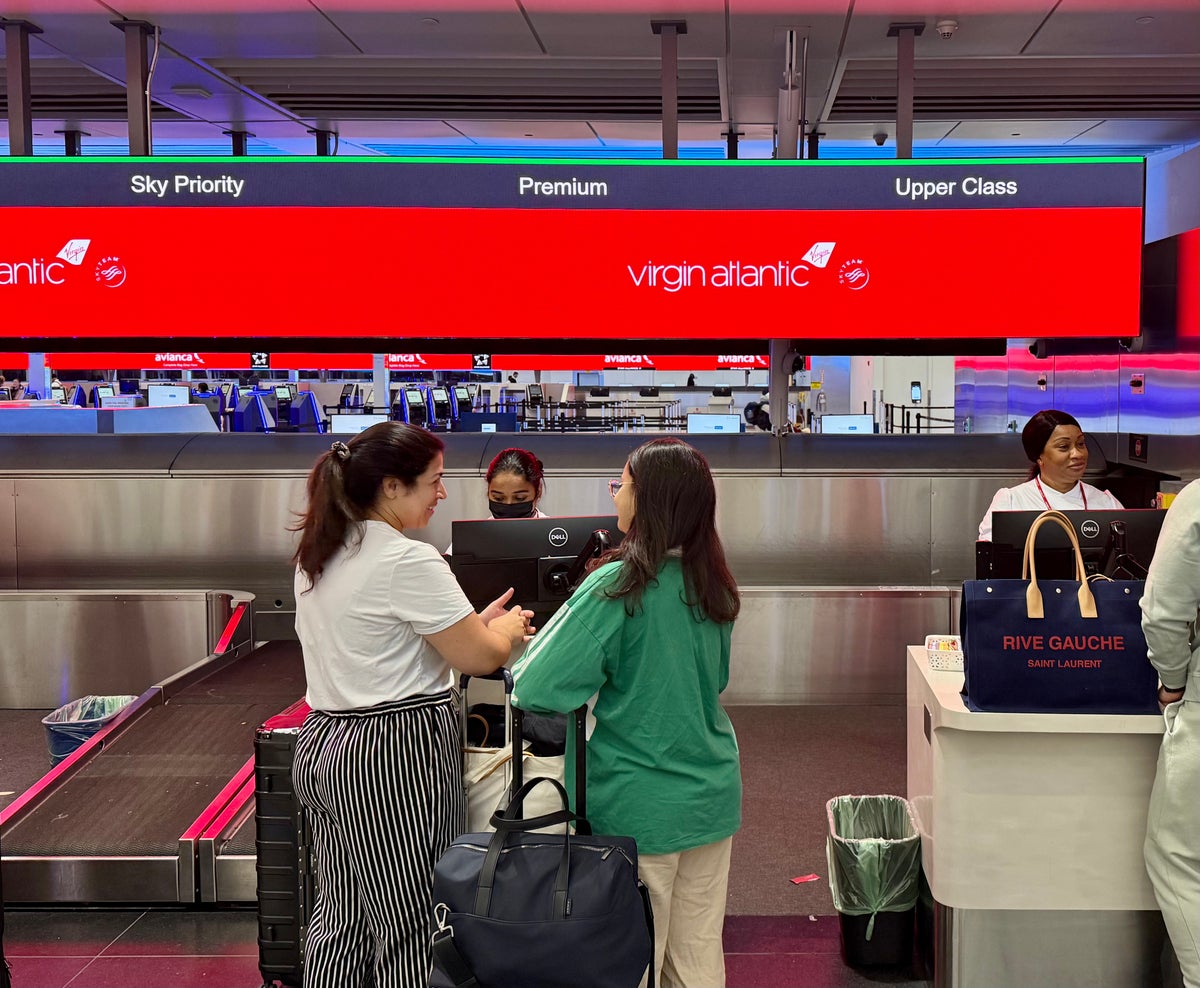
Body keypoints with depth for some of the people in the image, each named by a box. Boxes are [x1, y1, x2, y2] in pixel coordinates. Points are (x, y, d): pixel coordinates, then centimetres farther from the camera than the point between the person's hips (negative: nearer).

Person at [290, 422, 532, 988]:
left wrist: (474, 624, 18)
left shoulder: (316, 557, 11)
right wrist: (508, 628, 9)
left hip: (324, 745, 9)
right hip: (396, 754, -9)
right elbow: (480, 658, -12)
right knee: (411, 929, 0)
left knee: (341, 918, 14)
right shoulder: (408, 561, -16)